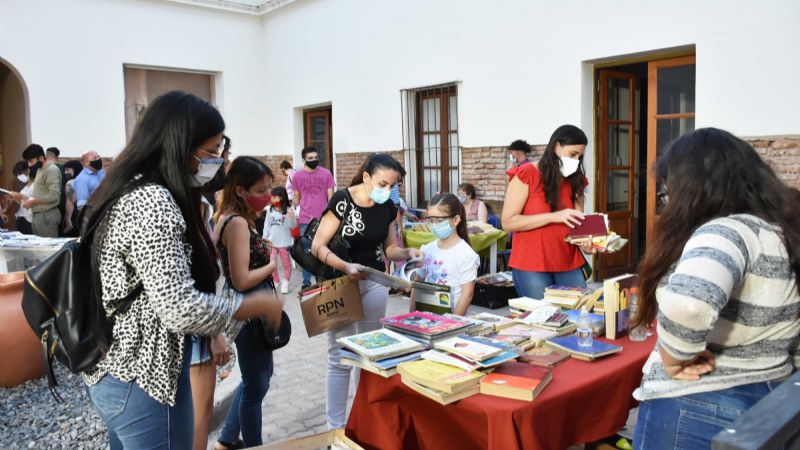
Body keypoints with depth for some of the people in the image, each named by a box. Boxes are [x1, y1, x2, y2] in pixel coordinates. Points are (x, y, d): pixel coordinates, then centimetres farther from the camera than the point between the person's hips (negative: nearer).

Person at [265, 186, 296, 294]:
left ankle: (285, 282, 20)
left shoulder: (288, 210, -10)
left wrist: (291, 216, -29)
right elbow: (267, 226, 9)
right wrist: (264, 239, 7)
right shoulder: (270, 211, 3)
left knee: (286, 263, 7)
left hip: (284, 242, -4)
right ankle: (275, 281, 23)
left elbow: (293, 226, -12)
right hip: (272, 242, 4)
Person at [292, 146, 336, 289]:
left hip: (323, 219, -1)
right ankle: (306, 282, 17)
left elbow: (330, 196, 3)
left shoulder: (326, 173, 0)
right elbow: (296, 197, 10)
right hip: (305, 220, 1)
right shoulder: (297, 176, 3)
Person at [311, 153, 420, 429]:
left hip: (374, 283, 6)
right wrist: (345, 266, -33)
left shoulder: (388, 207, 0)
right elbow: (318, 246, -18)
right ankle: (335, 427, 14)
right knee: (341, 357, -1)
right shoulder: (342, 200, -18)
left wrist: (407, 253, -10)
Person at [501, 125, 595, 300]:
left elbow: (577, 223, 10)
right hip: (531, 267, -5)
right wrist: (554, 216, -18)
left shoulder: (575, 181, 10)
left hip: (569, 265, 5)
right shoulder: (526, 175, -7)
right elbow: (508, 222, -12)